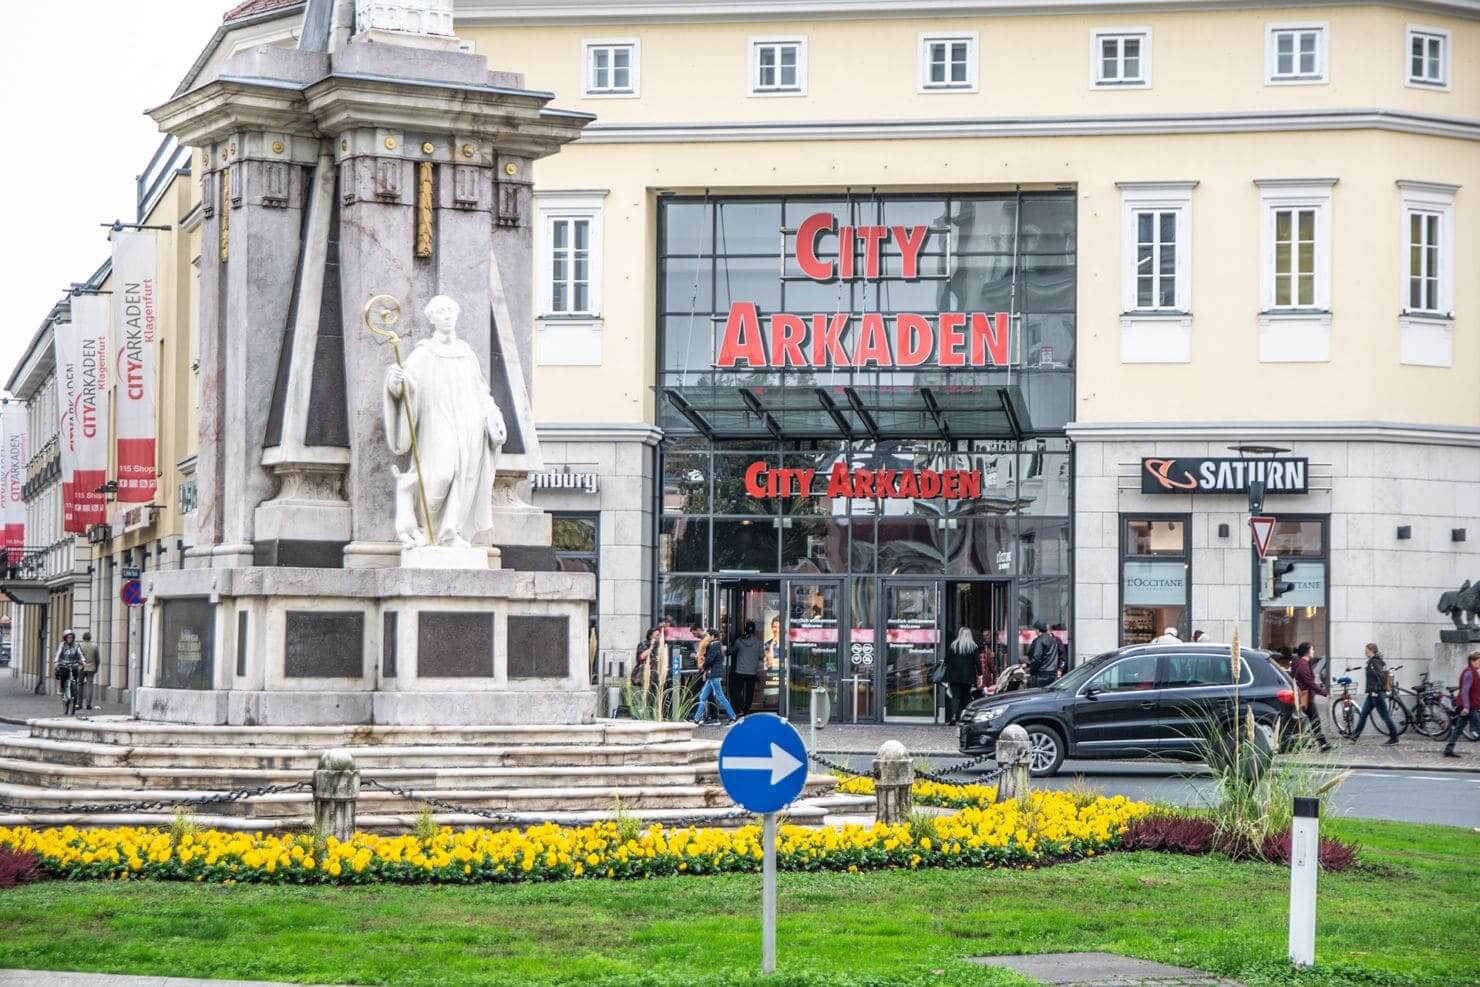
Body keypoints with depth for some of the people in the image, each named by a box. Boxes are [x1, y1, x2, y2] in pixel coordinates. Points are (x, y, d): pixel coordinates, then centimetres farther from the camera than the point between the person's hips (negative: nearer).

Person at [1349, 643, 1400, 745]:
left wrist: (1376, 690, -22)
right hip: (1372, 694, 10)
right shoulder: (1371, 662, 14)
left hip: (1377, 694, -10)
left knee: (1385, 716, -2)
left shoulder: (1375, 662, -16)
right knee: (1363, 714, 10)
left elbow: (1381, 677, -24)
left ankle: (1394, 738, 4)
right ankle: (1355, 736, 14)